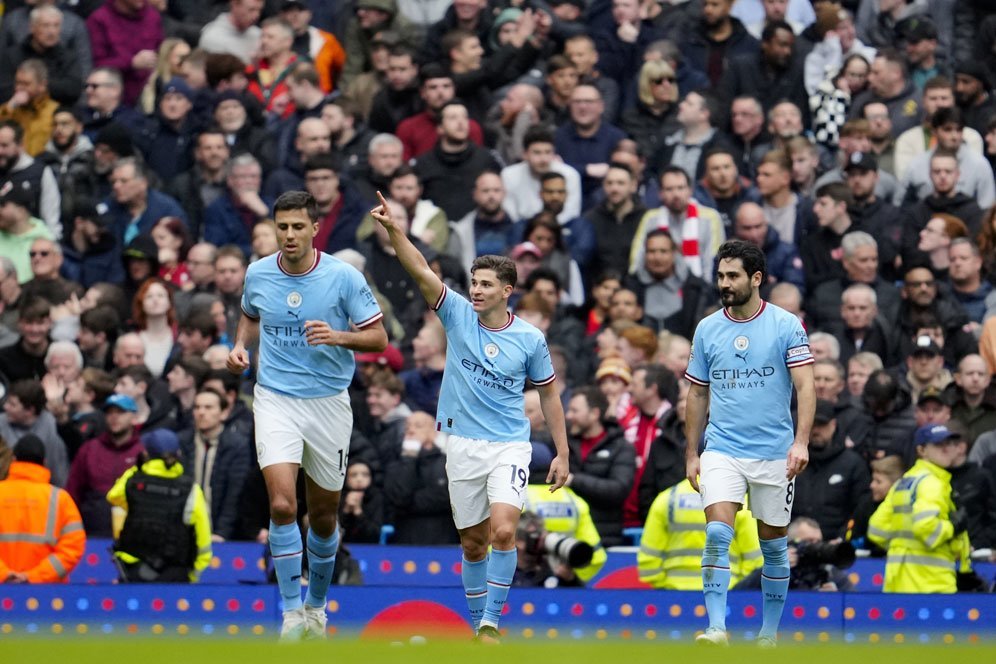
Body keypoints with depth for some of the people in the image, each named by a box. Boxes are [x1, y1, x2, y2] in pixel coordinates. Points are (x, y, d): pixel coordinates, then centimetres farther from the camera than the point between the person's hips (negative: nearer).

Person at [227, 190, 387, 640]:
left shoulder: (343, 277, -9)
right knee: (282, 504, -18)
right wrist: (240, 347, 1)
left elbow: (378, 336, -4)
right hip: (276, 399, 0)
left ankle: (316, 605, 32)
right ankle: (291, 609, -11)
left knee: (324, 515, 10)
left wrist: (338, 337, -22)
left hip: (328, 401, 0)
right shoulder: (258, 275, -1)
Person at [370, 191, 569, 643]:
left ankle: (491, 620, -9)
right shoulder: (457, 315, -2)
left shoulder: (530, 339, -2)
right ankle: (477, 624, 21)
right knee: (473, 542, 7)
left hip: (509, 445, -2)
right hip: (463, 445, 2)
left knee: (503, 531, -19)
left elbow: (549, 394, 10)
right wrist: (393, 229, -31)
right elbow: (422, 272, -16)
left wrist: (562, 453, 8)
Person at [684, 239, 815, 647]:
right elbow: (697, 394, 13)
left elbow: (805, 387, -8)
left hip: (774, 454, -1)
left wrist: (801, 441, -21)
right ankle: (716, 628, -19)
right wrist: (691, 453, 11)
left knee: (774, 545, 7)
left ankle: (769, 634, 20)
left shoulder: (786, 326, -4)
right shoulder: (707, 329, 6)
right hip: (722, 451, 1)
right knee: (717, 533, -17)